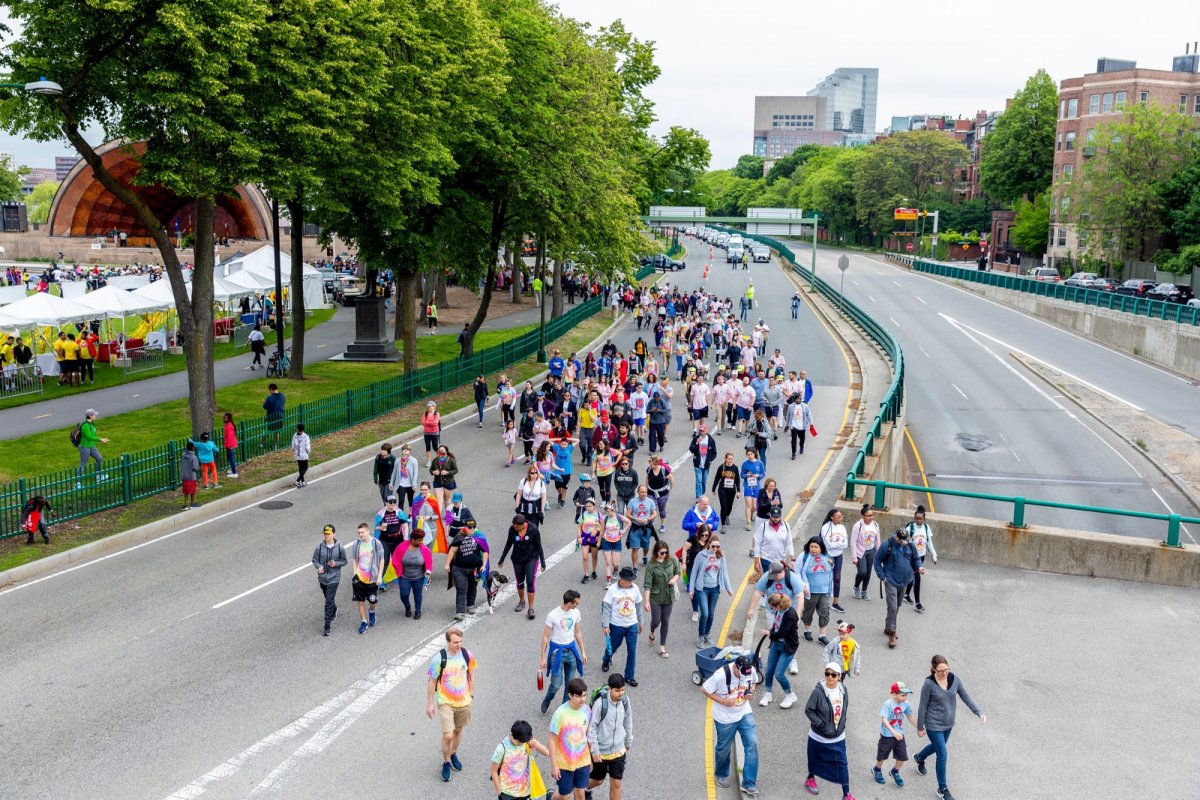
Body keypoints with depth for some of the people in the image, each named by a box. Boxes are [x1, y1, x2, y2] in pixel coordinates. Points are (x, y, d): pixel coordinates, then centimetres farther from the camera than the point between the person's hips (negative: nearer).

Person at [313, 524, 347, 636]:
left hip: (334, 578, -3)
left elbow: (344, 561, 0)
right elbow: (315, 560, 2)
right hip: (322, 577, 3)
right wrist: (319, 567, -18)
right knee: (328, 599, 22)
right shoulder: (320, 547, -8)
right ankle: (334, 611, 54)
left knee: (329, 602, -8)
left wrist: (336, 564, -18)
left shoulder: (339, 547, -11)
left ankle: (327, 627, -2)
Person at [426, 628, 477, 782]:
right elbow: (432, 682, -10)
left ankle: (453, 754, 45)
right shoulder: (439, 658, -20)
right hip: (446, 702, -4)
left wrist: (471, 694, 10)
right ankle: (446, 763, 16)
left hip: (463, 701, 4)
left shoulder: (467, 655, -10)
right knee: (447, 735, -8)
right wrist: (429, 704, -6)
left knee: (458, 730, 19)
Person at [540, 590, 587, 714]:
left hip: (571, 650, 5)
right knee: (556, 684, -1)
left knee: (570, 683, 10)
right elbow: (546, 637, -10)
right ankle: (547, 700, 30)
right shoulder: (553, 615, -18)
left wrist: (583, 651, 11)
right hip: (557, 652, -4)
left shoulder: (576, 613, -4)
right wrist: (543, 658, -9)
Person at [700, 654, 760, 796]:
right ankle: (720, 775, 43)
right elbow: (704, 689, -18)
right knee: (723, 748, 14)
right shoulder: (720, 676, -30)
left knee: (752, 744, -8)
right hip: (725, 718, -3)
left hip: (745, 714, 3)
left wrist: (751, 692, -13)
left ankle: (749, 784, 1)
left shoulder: (751, 671, -16)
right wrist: (722, 701, -24)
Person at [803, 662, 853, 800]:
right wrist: (821, 725, -19)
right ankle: (810, 779, 47)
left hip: (838, 736, 3)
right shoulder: (818, 691, -23)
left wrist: (842, 724, 3)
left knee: (842, 763, 4)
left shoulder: (843, 689, -7)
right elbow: (808, 710, -17)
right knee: (815, 759, 19)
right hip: (819, 736, -3)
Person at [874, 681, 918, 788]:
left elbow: (910, 717, 10)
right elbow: (884, 720, -31)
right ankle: (877, 770, 43)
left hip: (899, 734, 5)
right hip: (887, 735, -5)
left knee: (902, 757, 5)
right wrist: (894, 732, -41)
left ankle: (895, 772, 34)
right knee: (882, 755, 14)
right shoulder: (888, 704, -24)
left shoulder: (905, 704, -7)